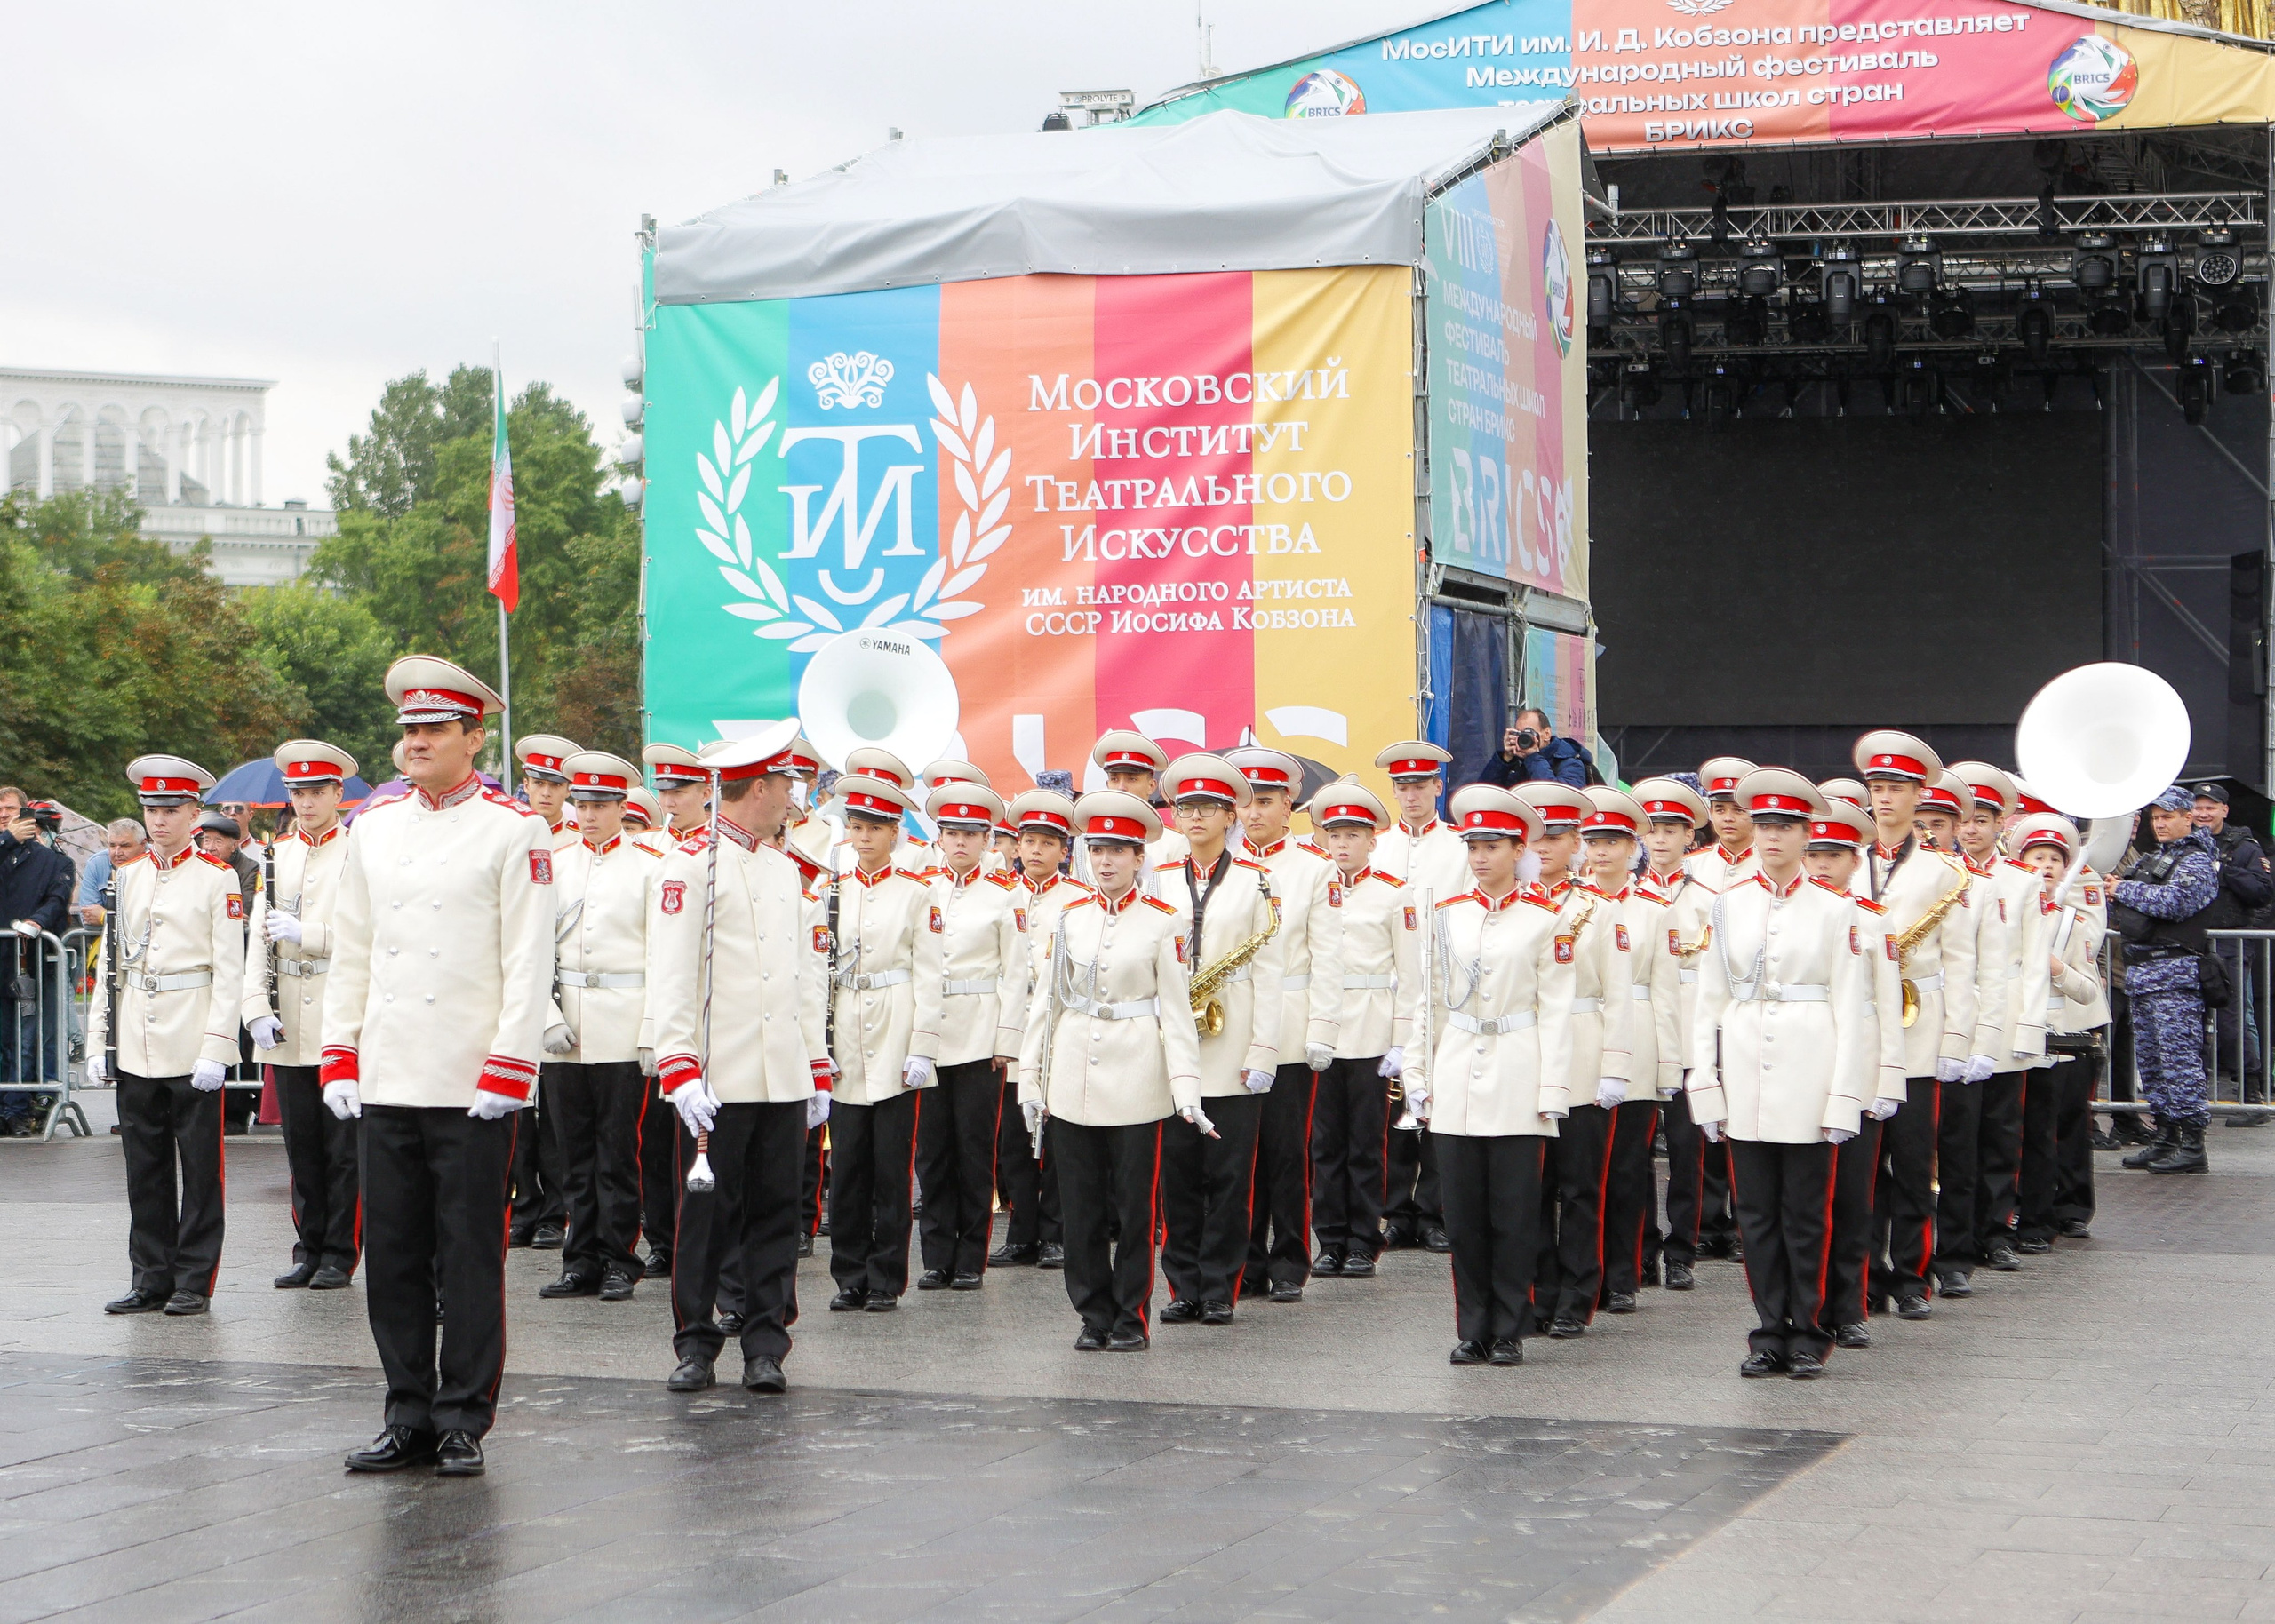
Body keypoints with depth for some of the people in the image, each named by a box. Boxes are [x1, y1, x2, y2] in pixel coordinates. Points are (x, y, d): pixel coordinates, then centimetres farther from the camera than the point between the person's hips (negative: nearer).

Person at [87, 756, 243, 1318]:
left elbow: (229, 972, -6)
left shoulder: (217, 879, -2)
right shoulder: (127, 877, 12)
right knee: (145, 1167, 8)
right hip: (135, 1052, 5)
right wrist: (99, 1042, 7)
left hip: (192, 1050, -5)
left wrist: (216, 1049, -13)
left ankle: (194, 1282, 7)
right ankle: (153, 1278, 15)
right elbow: (111, 966, 14)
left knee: (200, 1167, 1)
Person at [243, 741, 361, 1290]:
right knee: (301, 1146, 8)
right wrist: (258, 1009, -2)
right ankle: (310, 1249, 17)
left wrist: (304, 933, -18)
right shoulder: (277, 854, 12)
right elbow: (259, 936, 9)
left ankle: (340, 1253, 8)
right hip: (288, 1026, 4)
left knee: (342, 1146, 1)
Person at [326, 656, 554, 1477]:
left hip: (473, 1089, -5)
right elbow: (350, 951, 14)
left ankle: (464, 1421, 10)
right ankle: (410, 1419, 17)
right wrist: (339, 1056, 7)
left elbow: (529, 962, -7)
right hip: (387, 1083, 5)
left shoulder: (514, 830, -4)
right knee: (392, 1257, 8)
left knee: (469, 1261, 2)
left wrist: (508, 1070, -13)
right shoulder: (374, 825, 11)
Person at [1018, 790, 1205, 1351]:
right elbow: (1043, 1002, 10)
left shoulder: (1162, 922, 0)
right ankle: (1094, 1316, 15)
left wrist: (1187, 1091, -11)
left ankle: (1131, 1319, 11)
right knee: (1080, 1208, 5)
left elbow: (1176, 1010, -3)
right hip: (1072, 1084, 3)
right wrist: (1029, 1081, 5)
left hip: (1136, 1084, -3)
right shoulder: (1069, 919, 8)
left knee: (1135, 1207, 1)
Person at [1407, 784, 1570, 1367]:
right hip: (1455, 1079, 3)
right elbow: (1429, 1002, 14)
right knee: (1463, 1213, 4)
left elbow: (1555, 1010, -1)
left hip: (1517, 1083, -3)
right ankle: (1473, 1330, 12)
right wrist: (1419, 1073, 9)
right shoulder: (1446, 914, 9)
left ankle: (1508, 1333, 8)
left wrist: (1552, 1089, -7)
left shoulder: (1544, 918, 0)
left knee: (1514, 1214, -1)